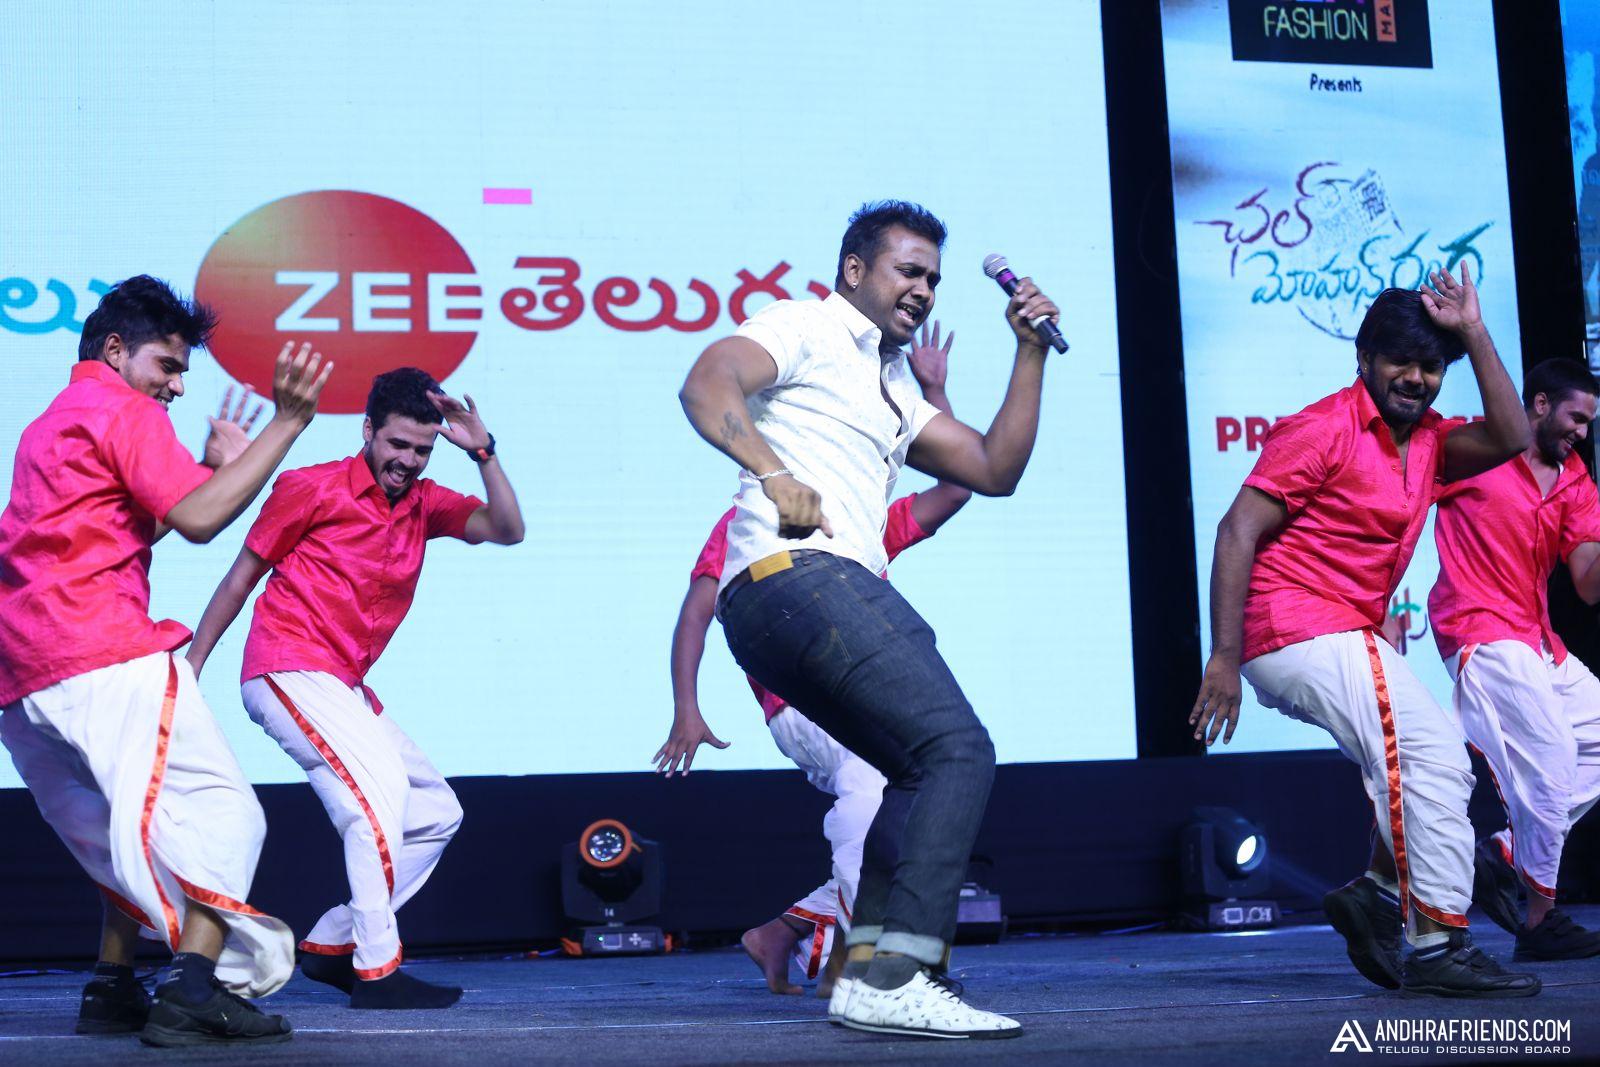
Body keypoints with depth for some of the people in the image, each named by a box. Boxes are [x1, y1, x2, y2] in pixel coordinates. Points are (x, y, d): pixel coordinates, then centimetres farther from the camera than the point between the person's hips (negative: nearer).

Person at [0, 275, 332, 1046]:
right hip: (106, 657, -10)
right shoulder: (124, 412, 0)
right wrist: (289, 421, -11)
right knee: (221, 815, -11)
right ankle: (196, 993, -22)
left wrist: (216, 464, 25)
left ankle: (111, 991, 20)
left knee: (130, 835, 21)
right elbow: (200, 520, -12)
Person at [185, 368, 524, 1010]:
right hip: (290, 671, -8)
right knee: (379, 785, -25)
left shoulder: (424, 503, 11)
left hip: (343, 689, 8)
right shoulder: (312, 487, -4)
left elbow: (507, 530, -2)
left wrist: (483, 453, -13)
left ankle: (332, 944, 13)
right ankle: (376, 972, -23)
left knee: (438, 810, 9)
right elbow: (241, 577, 1)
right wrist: (190, 667, 0)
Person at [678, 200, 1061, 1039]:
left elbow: (994, 470, 24)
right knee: (959, 750, -16)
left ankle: (865, 969, 9)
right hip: (799, 575, -10)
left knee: (926, 770, 17)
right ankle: (895, 980, -23)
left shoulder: (893, 388, 31)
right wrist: (775, 475, -28)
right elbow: (706, 385, -14)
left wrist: (1030, 350, 21)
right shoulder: (806, 328, 4)